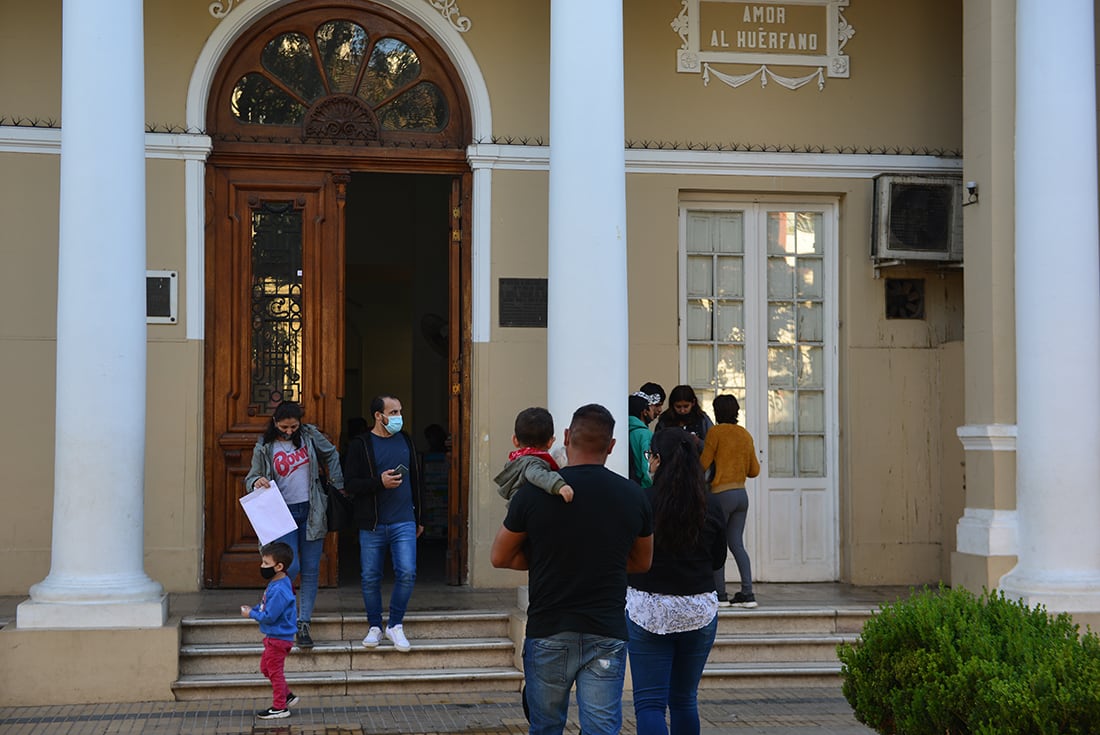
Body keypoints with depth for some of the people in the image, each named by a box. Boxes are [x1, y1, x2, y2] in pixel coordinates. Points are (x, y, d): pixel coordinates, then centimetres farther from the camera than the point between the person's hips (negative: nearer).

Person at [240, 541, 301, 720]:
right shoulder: (276, 584, 5)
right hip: (275, 636, 10)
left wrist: (251, 614, -13)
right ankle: (287, 695, 29)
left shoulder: (279, 590, -27)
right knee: (265, 667, 21)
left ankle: (279, 707, 13)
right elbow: (267, 606, 17)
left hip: (278, 638, -10)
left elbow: (269, 616, -27)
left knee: (274, 670, 1)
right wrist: (253, 609, 1)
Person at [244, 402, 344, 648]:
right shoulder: (264, 448, -1)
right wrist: (257, 482, -18)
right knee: (291, 567, -15)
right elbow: (251, 478, 6)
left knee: (311, 570, 1)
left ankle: (303, 625, 7)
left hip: (311, 511, 2)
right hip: (283, 514, -2)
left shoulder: (310, 435, 3)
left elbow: (331, 455, 17)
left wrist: (337, 486, 13)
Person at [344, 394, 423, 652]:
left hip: (403, 522, 2)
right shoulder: (360, 445, -2)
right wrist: (380, 482, -22)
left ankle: (395, 625, 6)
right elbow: (351, 485, -8)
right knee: (370, 577, 4)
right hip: (371, 524, -2)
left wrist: (418, 519, 18)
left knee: (407, 573, -9)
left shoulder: (405, 441, 10)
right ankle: (374, 626, 21)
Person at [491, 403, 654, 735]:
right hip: (607, 635, 1)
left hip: (548, 633, -1)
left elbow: (499, 557, 4)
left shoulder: (534, 492, -7)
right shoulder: (633, 496, -1)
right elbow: (641, 562, 15)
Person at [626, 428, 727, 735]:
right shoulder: (710, 505, -2)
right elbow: (718, 559, 9)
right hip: (699, 611, 4)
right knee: (685, 701, 17)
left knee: (649, 703, -2)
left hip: (648, 610, -4)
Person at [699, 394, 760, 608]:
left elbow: (703, 464, -6)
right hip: (741, 493, 6)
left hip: (722, 494, -6)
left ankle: (720, 594, 2)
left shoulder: (715, 432, -8)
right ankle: (747, 594, 0)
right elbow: (754, 470, 14)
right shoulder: (745, 434, 11)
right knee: (737, 544, 7)